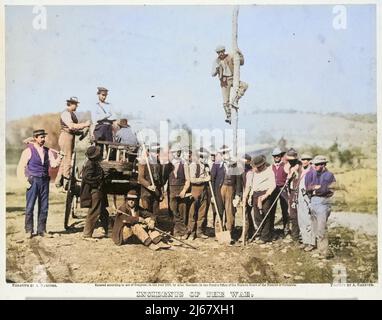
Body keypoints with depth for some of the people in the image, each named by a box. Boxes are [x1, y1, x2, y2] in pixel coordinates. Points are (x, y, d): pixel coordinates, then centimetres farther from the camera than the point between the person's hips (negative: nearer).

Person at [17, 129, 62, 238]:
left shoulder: (47, 151, 10)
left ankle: (41, 230, 16)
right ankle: (28, 230, 8)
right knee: (30, 207, -3)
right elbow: (21, 167, -4)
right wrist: (25, 182, -9)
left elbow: (53, 164, -1)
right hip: (33, 181, -4)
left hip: (44, 181, 4)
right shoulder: (28, 150, -3)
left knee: (44, 207, 7)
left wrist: (59, 159, -21)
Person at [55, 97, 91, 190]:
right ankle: (66, 184, -1)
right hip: (66, 137, -10)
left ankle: (58, 182, 23)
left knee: (64, 160, 14)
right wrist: (85, 124, -22)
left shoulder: (73, 114, 16)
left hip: (71, 137, 10)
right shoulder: (65, 114, -13)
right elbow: (72, 126, -26)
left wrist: (81, 131, 2)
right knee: (67, 160, -6)